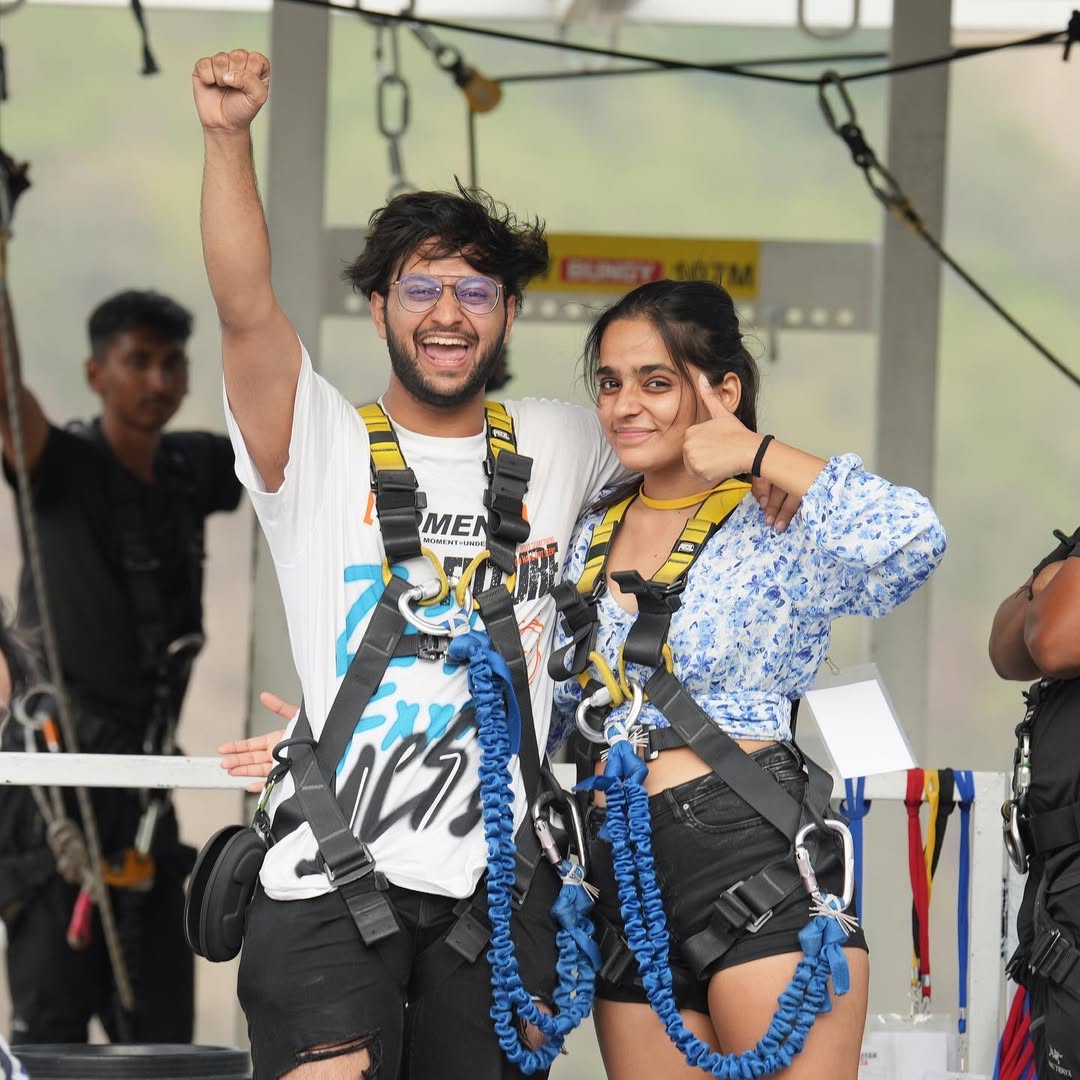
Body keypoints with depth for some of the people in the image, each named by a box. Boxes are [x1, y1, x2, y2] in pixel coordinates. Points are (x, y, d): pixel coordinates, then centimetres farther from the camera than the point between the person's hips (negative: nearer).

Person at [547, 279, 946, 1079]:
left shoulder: (779, 537, -3)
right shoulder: (591, 540, 18)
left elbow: (909, 541, -24)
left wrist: (760, 457, -15)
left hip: (762, 866, -6)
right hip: (631, 888, 7)